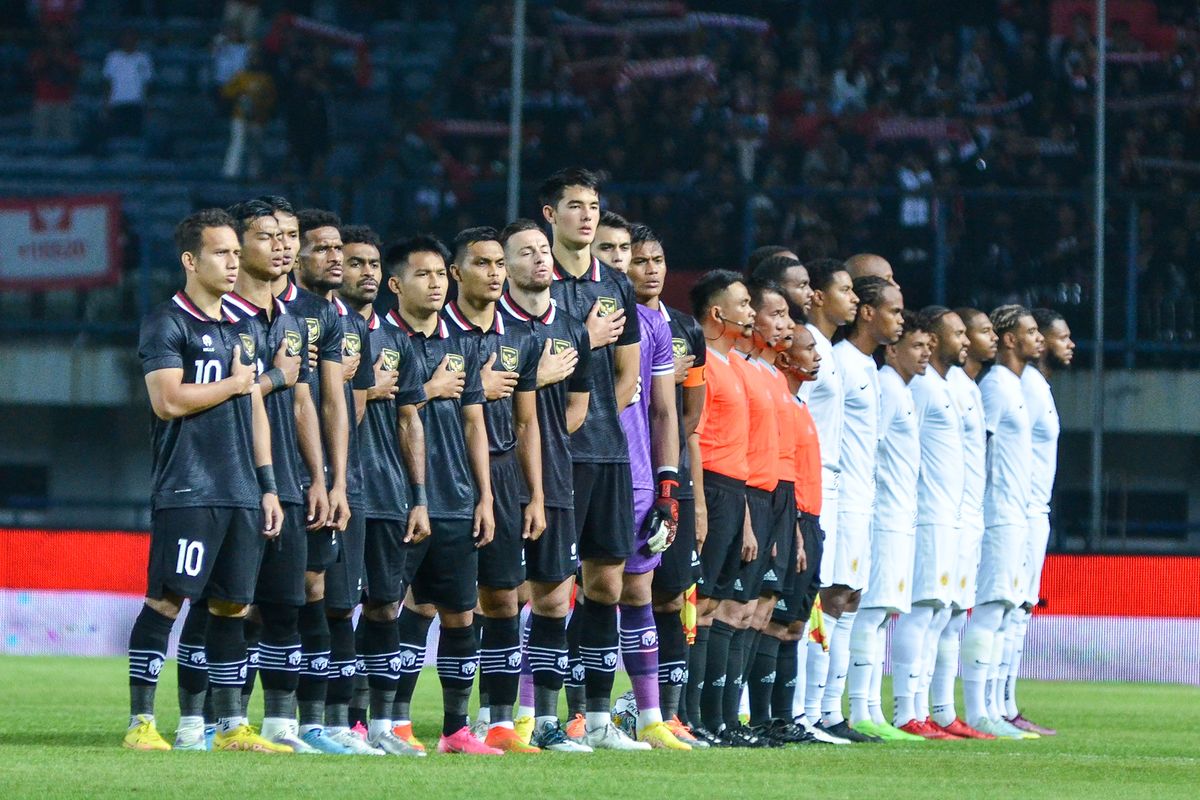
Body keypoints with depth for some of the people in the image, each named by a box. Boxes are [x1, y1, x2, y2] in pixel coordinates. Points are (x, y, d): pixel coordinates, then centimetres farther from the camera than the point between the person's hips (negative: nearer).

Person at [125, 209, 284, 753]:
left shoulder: (240, 330, 19)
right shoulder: (168, 324, -5)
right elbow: (168, 400, -17)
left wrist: (267, 486, 17)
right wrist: (234, 383, -4)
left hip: (241, 493, 7)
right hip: (187, 491, -7)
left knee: (232, 606, 8)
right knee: (167, 599, -9)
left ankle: (230, 725, 13)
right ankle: (140, 723, -7)